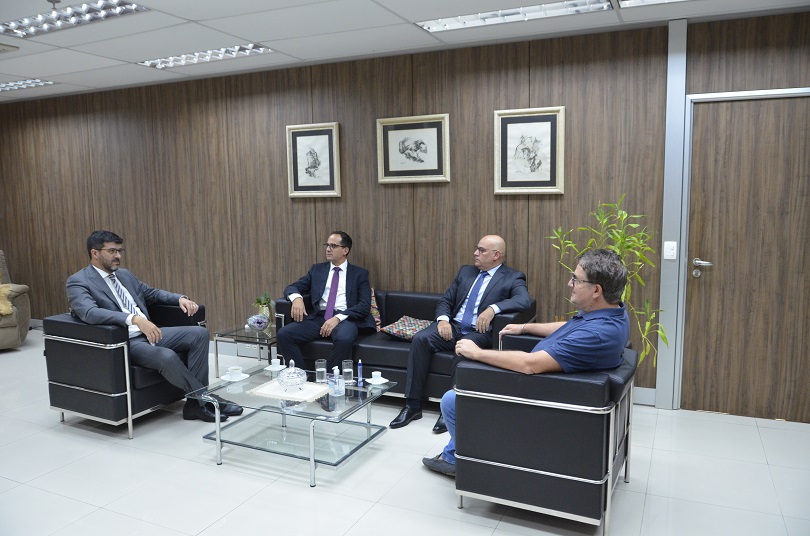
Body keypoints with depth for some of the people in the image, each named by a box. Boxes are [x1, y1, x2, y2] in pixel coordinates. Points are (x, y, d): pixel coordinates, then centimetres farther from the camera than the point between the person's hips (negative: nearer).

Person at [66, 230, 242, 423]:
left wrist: (180, 298, 7)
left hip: (149, 333, 8)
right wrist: (134, 319, -38)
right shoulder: (78, 282, -6)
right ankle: (206, 400, -14)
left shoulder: (124, 274, 17)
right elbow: (90, 313, -25)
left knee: (199, 334, -9)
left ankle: (196, 402, -10)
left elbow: (151, 293, 28)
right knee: (167, 356, -34)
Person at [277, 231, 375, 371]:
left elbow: (364, 305, -2)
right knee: (283, 334, -21)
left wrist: (338, 318, -17)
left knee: (344, 339, -38)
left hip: (345, 318, -3)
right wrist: (296, 298, -12)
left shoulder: (360, 274, 10)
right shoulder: (317, 269, 20)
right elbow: (292, 287, 15)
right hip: (319, 317, 4)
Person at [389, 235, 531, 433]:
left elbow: (524, 300, -18)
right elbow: (445, 300, 17)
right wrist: (443, 319, -5)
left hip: (480, 332, -5)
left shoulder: (513, 278, 2)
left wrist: (494, 308, -32)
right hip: (453, 326, 5)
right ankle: (412, 405, -17)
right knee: (420, 339, -23)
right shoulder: (466, 271, 19)